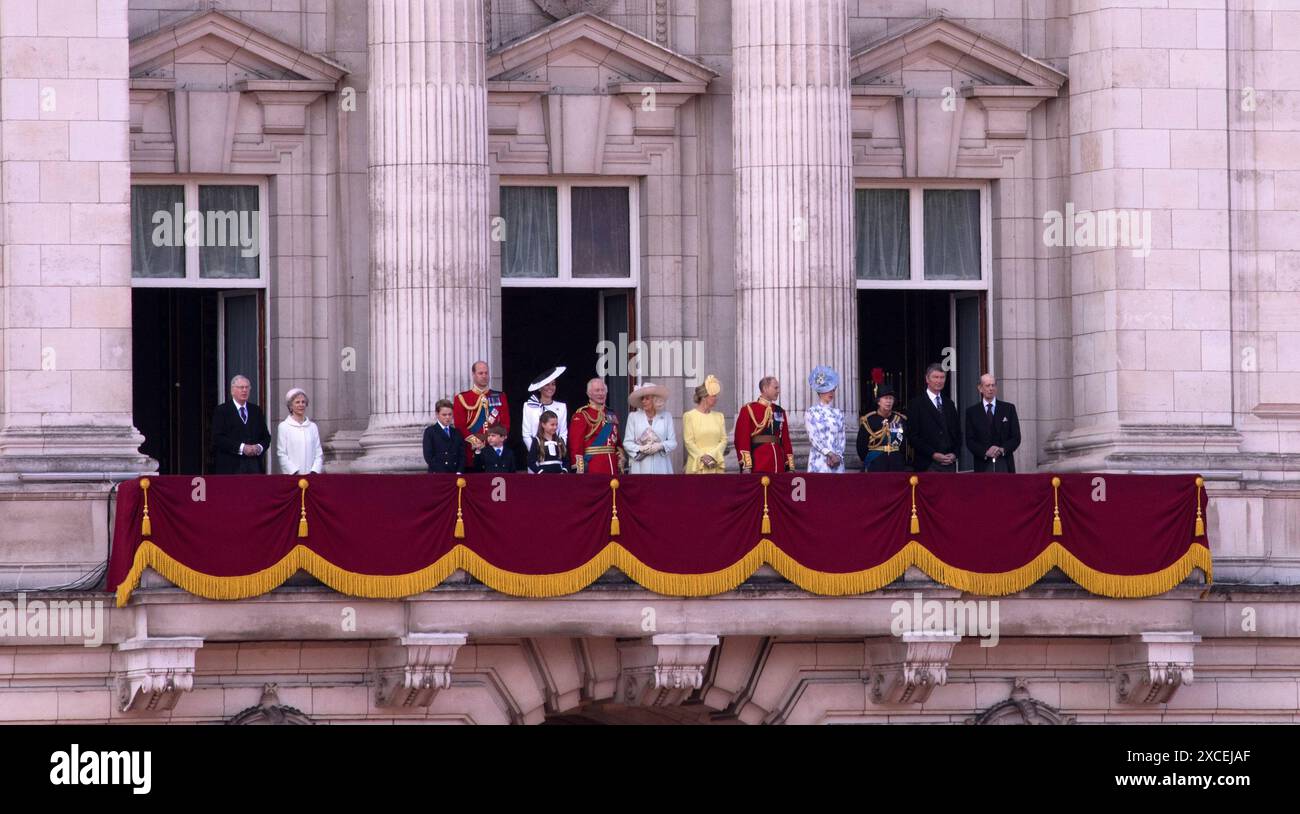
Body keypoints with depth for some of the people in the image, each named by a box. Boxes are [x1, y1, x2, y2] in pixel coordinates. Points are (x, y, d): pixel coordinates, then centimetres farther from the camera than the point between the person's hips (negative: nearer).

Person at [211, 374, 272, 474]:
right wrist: (241, 448, -16)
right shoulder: (222, 410, 3)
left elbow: (266, 436, 18)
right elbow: (218, 438, -7)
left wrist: (259, 447, -5)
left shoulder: (256, 410, 18)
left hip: (255, 466, 4)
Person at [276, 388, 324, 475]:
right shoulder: (283, 427, 2)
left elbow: (319, 454, 9)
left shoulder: (312, 426, 11)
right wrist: (295, 473, -11)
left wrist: (314, 472, -6)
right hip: (291, 476, -2)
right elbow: (282, 454, -2)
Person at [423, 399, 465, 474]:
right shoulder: (430, 432, 6)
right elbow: (428, 456, -4)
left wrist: (459, 472, -6)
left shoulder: (457, 433, 17)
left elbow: (462, 455, 11)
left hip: (455, 475, 3)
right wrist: (441, 473, -13)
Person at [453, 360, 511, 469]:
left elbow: (506, 424, 9)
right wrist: (475, 443, -13)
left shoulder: (500, 397, 12)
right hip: (471, 453, -2)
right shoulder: (462, 399, 5)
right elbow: (460, 427, -2)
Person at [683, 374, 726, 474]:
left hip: (716, 465, 3)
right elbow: (689, 441, -4)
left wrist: (712, 456, -10)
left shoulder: (719, 416, 13)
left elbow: (723, 440, 6)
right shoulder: (689, 416, 2)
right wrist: (702, 457, -15)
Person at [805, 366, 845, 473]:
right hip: (819, 461, -3)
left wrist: (838, 456, -7)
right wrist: (830, 454, -13)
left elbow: (841, 438, 9)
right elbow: (813, 437, -6)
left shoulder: (838, 413, 13)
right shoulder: (812, 412, 2)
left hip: (836, 462, 3)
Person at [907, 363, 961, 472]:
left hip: (950, 463, 5)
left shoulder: (949, 405, 18)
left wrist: (954, 454, 0)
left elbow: (957, 433, 18)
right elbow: (913, 436, -6)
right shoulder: (916, 405, 0)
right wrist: (933, 455, -13)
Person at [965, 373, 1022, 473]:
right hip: (983, 465, 0)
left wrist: (1003, 449, -12)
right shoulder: (972, 411, 7)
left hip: (1005, 464, 0)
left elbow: (1016, 437, 6)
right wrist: (985, 452, -14)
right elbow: (970, 441, 2)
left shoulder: (1009, 408, 8)